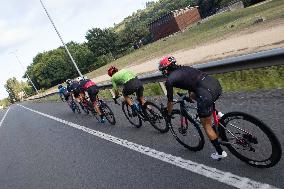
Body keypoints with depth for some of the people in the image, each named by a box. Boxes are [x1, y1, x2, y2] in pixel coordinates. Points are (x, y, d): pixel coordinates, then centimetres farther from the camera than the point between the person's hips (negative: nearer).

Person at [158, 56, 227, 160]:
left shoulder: (169, 79, 5)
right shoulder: (184, 68, 25)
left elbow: (170, 101, 15)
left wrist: (168, 114, 33)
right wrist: (190, 96, 58)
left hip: (207, 93, -7)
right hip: (216, 84, 8)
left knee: (206, 125, 13)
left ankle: (220, 152, 25)